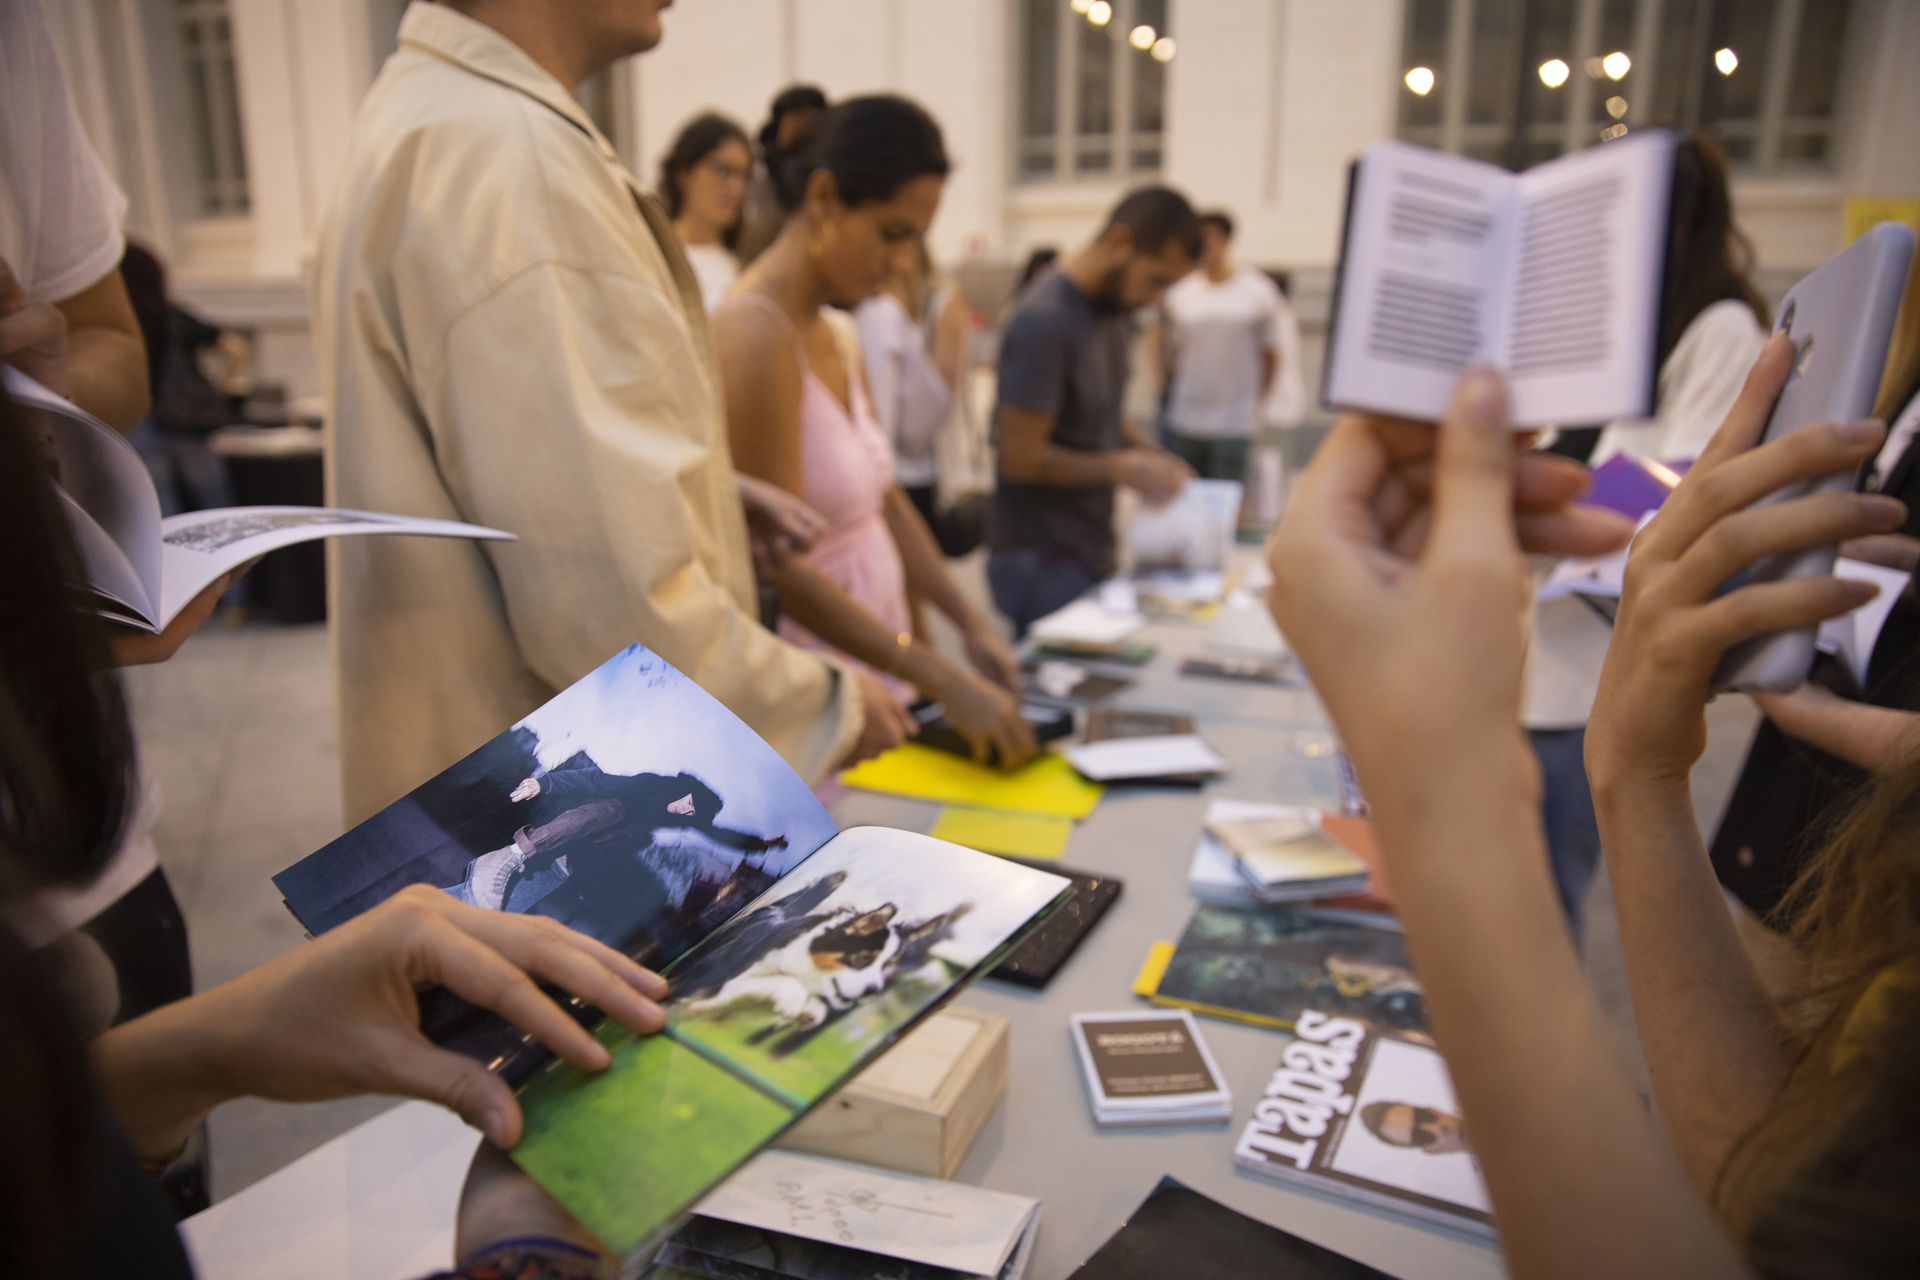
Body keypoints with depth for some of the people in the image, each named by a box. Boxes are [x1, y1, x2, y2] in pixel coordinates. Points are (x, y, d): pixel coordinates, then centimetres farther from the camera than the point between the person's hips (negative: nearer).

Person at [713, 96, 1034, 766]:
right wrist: (945, 680, -22)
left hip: (874, 672, 8)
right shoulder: (755, 337, -18)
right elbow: (779, 569, -22)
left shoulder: (837, 337, 9)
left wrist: (972, 625, 3)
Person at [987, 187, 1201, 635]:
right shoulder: (1044, 322, -19)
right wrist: (1121, 468, -14)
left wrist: (1153, 455, 3)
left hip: (1092, 548, 8)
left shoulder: (1115, 306, 9)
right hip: (1043, 560, -8)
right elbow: (1022, 459, -20)